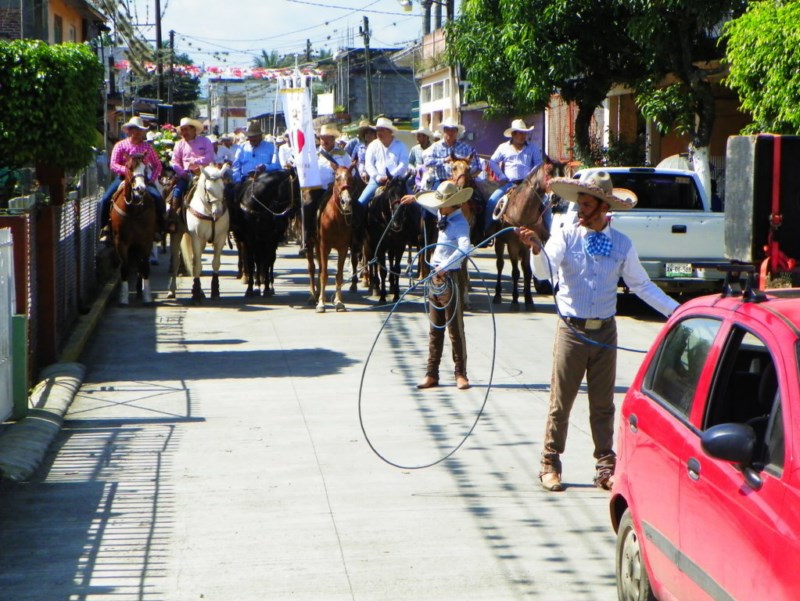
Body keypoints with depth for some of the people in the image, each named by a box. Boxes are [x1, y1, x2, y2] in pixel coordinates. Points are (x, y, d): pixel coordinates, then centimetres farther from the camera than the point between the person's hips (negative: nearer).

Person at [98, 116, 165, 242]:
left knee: (158, 198, -22)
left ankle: (158, 228, -8)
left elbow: (158, 165, 12)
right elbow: (113, 165, -5)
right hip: (123, 178, -1)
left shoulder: (147, 146, 7)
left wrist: (152, 179, -4)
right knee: (106, 199, -20)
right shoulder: (120, 145, 2)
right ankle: (105, 229, -7)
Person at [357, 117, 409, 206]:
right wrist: (377, 177, -13)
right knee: (361, 202, -13)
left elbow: (403, 165, -6)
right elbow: (368, 164, 3)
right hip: (377, 181, 2)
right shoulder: (373, 145, 10)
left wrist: (391, 177, -18)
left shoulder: (400, 146, 3)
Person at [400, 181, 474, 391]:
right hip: (436, 277, 9)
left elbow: (464, 248, -36)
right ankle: (432, 374, 15)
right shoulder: (444, 216, 9)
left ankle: (460, 374, 7)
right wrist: (415, 198, 37)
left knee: (455, 329, -1)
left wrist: (444, 266, -45)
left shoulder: (459, 223, -17)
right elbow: (434, 206, 35)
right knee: (435, 328, 11)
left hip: (450, 277, -9)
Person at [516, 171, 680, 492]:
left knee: (603, 403, 8)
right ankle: (550, 465, 14)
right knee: (561, 401, 2)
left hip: (605, 331, 2)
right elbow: (544, 272, -18)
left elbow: (642, 285, 11)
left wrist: (675, 310, 4)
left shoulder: (622, 244, 4)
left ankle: (605, 468, 17)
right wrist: (536, 248, -39)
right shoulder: (566, 236, -3)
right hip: (572, 330, -2)